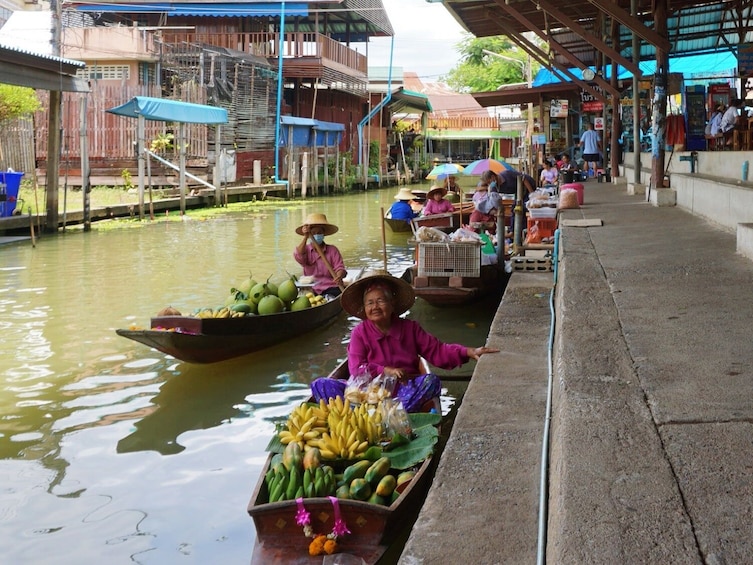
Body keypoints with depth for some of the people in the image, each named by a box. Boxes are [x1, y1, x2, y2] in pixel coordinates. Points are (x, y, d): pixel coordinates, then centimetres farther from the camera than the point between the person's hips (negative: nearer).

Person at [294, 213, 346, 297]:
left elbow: (339, 268, -1)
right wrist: (305, 237, -21)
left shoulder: (332, 250, 9)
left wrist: (339, 276, -26)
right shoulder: (305, 250, 11)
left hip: (330, 287, -1)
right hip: (311, 289, 1)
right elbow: (298, 257, -12)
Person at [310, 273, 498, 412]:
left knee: (431, 381, -29)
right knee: (321, 385, -22)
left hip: (404, 392, 1)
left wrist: (470, 352, -5)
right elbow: (356, 369, -4)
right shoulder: (360, 333, 7)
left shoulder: (409, 328, 13)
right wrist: (386, 371, -19)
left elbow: (437, 351, 9)